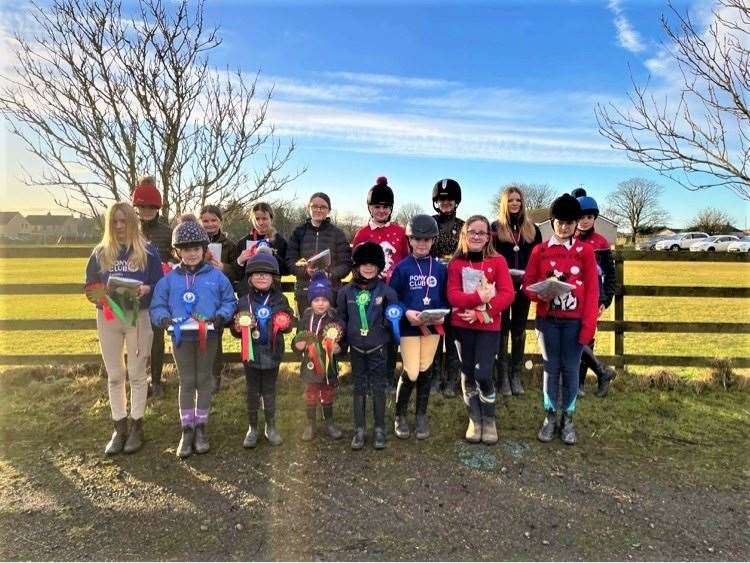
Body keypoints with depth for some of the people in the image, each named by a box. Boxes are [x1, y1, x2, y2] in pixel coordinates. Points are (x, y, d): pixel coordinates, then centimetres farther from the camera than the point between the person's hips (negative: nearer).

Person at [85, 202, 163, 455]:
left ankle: (136, 426, 18)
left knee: (136, 374, 6)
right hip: (108, 317, 3)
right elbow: (90, 287, 8)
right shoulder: (100, 253, 7)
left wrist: (146, 289, -22)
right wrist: (100, 295, -13)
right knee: (114, 375, 9)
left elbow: (159, 286, -1)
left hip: (138, 317, -3)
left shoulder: (147, 251, -1)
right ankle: (119, 428, 21)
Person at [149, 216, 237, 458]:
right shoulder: (170, 279, -1)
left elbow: (229, 301, 2)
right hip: (181, 337, 1)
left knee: (204, 381, 11)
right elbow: (157, 306, 2)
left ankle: (201, 427, 25)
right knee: (186, 383, 10)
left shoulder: (216, 276, -3)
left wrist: (220, 316, -16)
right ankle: (187, 430, 21)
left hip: (208, 336, 0)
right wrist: (164, 319, -17)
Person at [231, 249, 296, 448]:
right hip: (251, 353, 0)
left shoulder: (279, 299, 0)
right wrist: (239, 326, -21)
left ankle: (271, 427, 27)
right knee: (252, 392, 11)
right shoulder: (244, 300, -1)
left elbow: (289, 323, 4)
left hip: (272, 353, 0)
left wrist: (284, 323, -18)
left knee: (269, 391, 13)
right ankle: (252, 428, 26)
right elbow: (235, 329, 2)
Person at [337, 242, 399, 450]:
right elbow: (341, 318, 8)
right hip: (356, 348, 2)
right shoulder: (346, 291, 1)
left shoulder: (386, 291, -5)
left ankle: (379, 429, 18)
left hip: (377, 348, -2)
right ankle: (359, 429, 19)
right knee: (359, 388, 10)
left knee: (378, 387, 6)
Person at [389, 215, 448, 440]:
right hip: (409, 327, -3)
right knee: (411, 373, -4)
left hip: (433, 326, 3)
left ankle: (422, 416, 27)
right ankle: (400, 414, 19)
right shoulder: (402, 267, -5)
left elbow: (445, 297, 7)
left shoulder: (440, 268, 3)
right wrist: (406, 313, -19)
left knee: (425, 371, 11)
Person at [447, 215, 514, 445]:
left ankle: (490, 420, 14)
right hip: (462, 326, 2)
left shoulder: (498, 261, -1)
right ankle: (474, 419, 25)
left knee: (483, 373, -9)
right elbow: (452, 295, -8)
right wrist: (478, 297, -25)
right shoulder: (456, 263, 2)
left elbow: (507, 294, -8)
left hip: (489, 326, -2)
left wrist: (481, 312, -19)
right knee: (467, 373, 8)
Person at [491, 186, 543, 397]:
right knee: (502, 329, 1)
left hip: (524, 286, 3)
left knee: (519, 330, 8)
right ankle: (503, 376, 7)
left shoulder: (532, 229, 10)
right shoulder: (496, 228, 2)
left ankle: (516, 376, 16)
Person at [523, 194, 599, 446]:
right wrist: (540, 294, -17)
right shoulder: (539, 250, 3)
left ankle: (568, 419, 19)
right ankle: (550, 417, 19)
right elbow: (528, 283, 5)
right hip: (548, 319, 1)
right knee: (551, 368, 7)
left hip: (574, 320, -1)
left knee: (571, 369, 6)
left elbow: (592, 291, -3)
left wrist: (588, 326, -9)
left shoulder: (585, 251, -1)